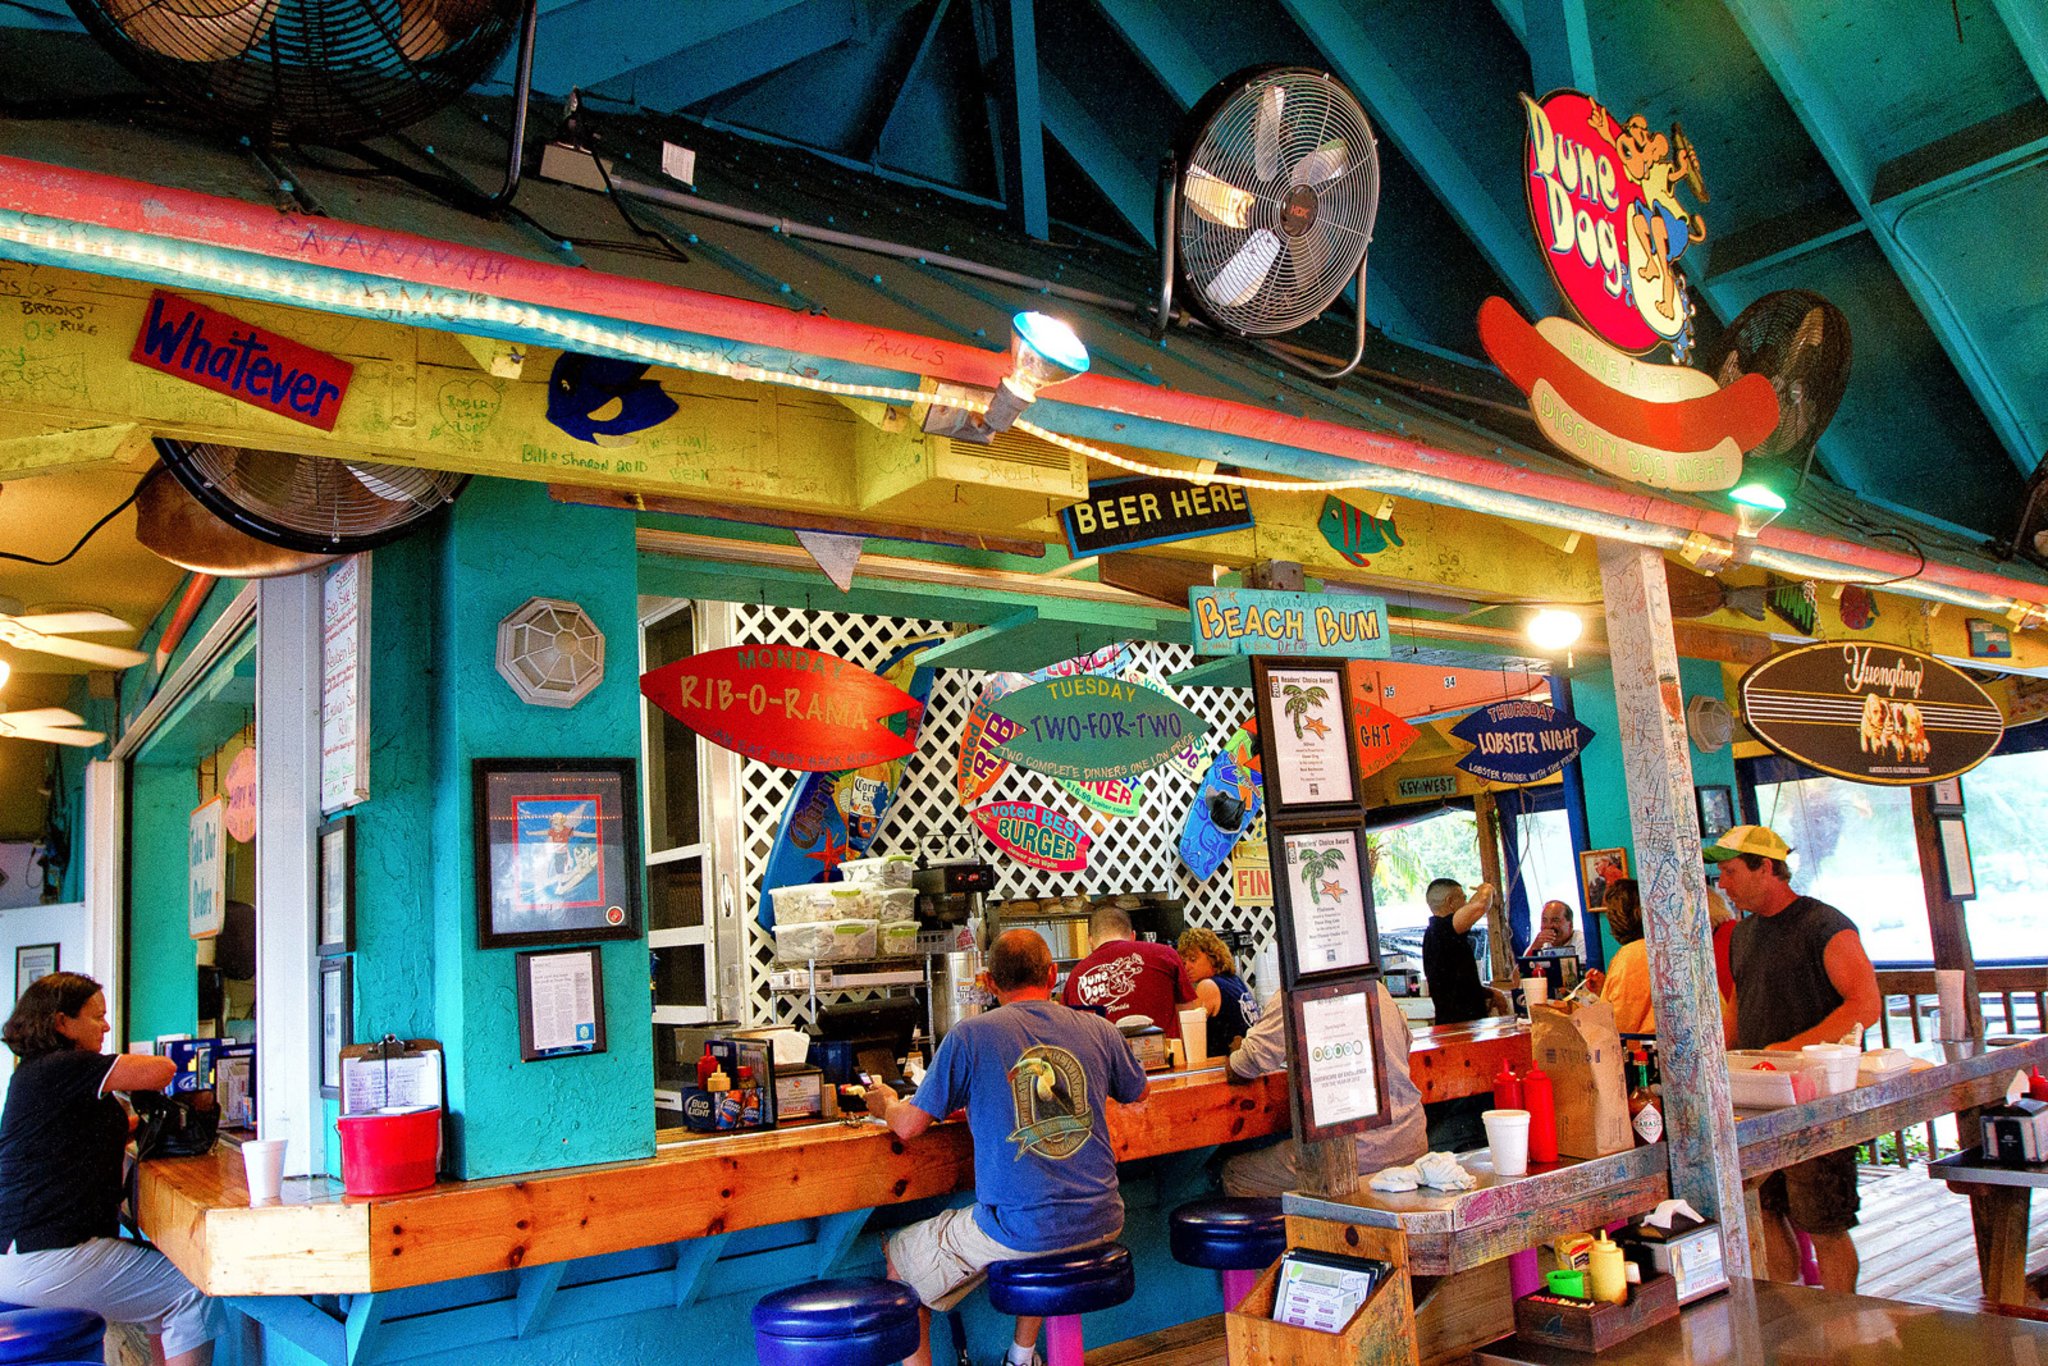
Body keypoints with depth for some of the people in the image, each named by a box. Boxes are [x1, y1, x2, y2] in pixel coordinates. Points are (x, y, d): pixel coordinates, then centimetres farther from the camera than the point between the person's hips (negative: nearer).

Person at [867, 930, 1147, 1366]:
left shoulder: (968, 1036, -7)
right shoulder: (1099, 1030, 2)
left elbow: (909, 1126, -4)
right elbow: (1138, 1094, 22)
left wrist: (886, 1104, 20)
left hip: (1017, 1231, -4)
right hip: (1099, 1223, 5)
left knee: (899, 1259, 19)